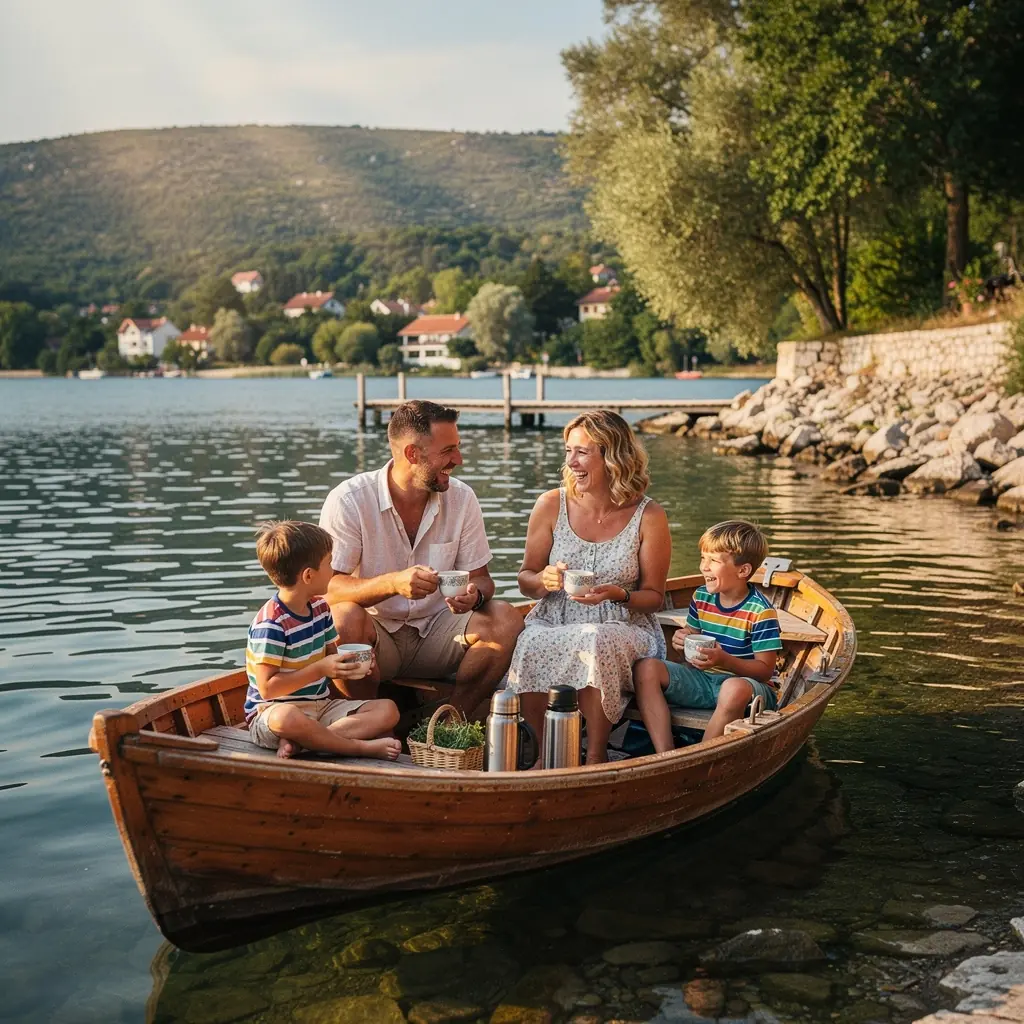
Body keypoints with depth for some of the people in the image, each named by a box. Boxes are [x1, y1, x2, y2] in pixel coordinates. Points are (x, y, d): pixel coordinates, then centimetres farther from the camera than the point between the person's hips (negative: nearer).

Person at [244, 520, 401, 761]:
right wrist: (320, 669, -22)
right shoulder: (270, 624, -19)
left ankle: (299, 741, -25)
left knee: (388, 710, -11)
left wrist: (350, 663, -4)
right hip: (274, 710, -8)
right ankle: (362, 747, -29)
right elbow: (267, 688, -21)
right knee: (286, 718, -44)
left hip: (322, 705, 8)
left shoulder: (320, 608, 8)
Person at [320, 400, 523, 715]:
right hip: (376, 635, -3)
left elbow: (479, 577, 4)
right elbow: (327, 586, -19)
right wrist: (393, 582, -37)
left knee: (506, 621, -21)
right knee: (346, 619, -35)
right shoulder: (349, 500, -13)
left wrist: (475, 595, -22)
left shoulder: (462, 498, -1)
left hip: (436, 631, 4)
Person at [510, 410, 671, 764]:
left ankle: (596, 755, -18)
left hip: (622, 630, -2)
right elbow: (525, 579, 10)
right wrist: (544, 581, -14)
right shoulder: (551, 505, 2)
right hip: (552, 624, 2)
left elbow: (653, 596, 3)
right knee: (529, 647, -33)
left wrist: (617, 594, -19)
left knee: (595, 642, -37)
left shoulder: (648, 516, -4)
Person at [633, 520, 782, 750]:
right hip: (703, 679, 6)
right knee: (646, 668, -14)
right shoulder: (701, 597, 5)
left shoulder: (760, 611, -14)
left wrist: (724, 660, -29)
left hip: (745, 681, -6)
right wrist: (682, 639, -5)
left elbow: (765, 669, -14)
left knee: (735, 689, -43)